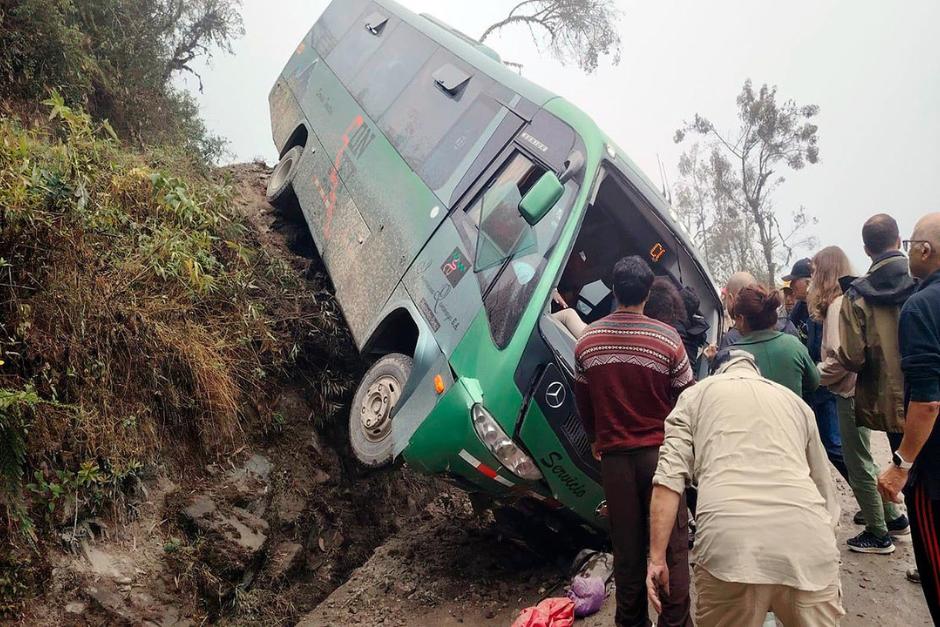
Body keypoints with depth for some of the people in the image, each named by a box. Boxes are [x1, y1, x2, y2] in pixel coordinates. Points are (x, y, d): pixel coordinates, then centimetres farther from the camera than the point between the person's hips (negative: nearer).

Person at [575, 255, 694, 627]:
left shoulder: (587, 340, -1)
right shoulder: (666, 338, -12)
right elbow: (687, 398, -4)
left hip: (614, 456, 3)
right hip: (660, 452, -3)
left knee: (626, 547, 13)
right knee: (671, 545, 6)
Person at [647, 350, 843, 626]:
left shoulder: (695, 395, 19)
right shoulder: (795, 401, 29)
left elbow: (669, 477, 4)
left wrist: (657, 558, 3)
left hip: (729, 544, -2)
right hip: (808, 544, 3)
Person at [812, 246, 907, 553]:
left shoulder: (838, 303, -17)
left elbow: (840, 358, -23)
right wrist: (820, 372, 10)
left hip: (849, 392, -9)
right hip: (858, 387, 9)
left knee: (857, 464, 2)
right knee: (860, 459, 21)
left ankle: (879, 535, 14)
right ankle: (893, 517, 32)